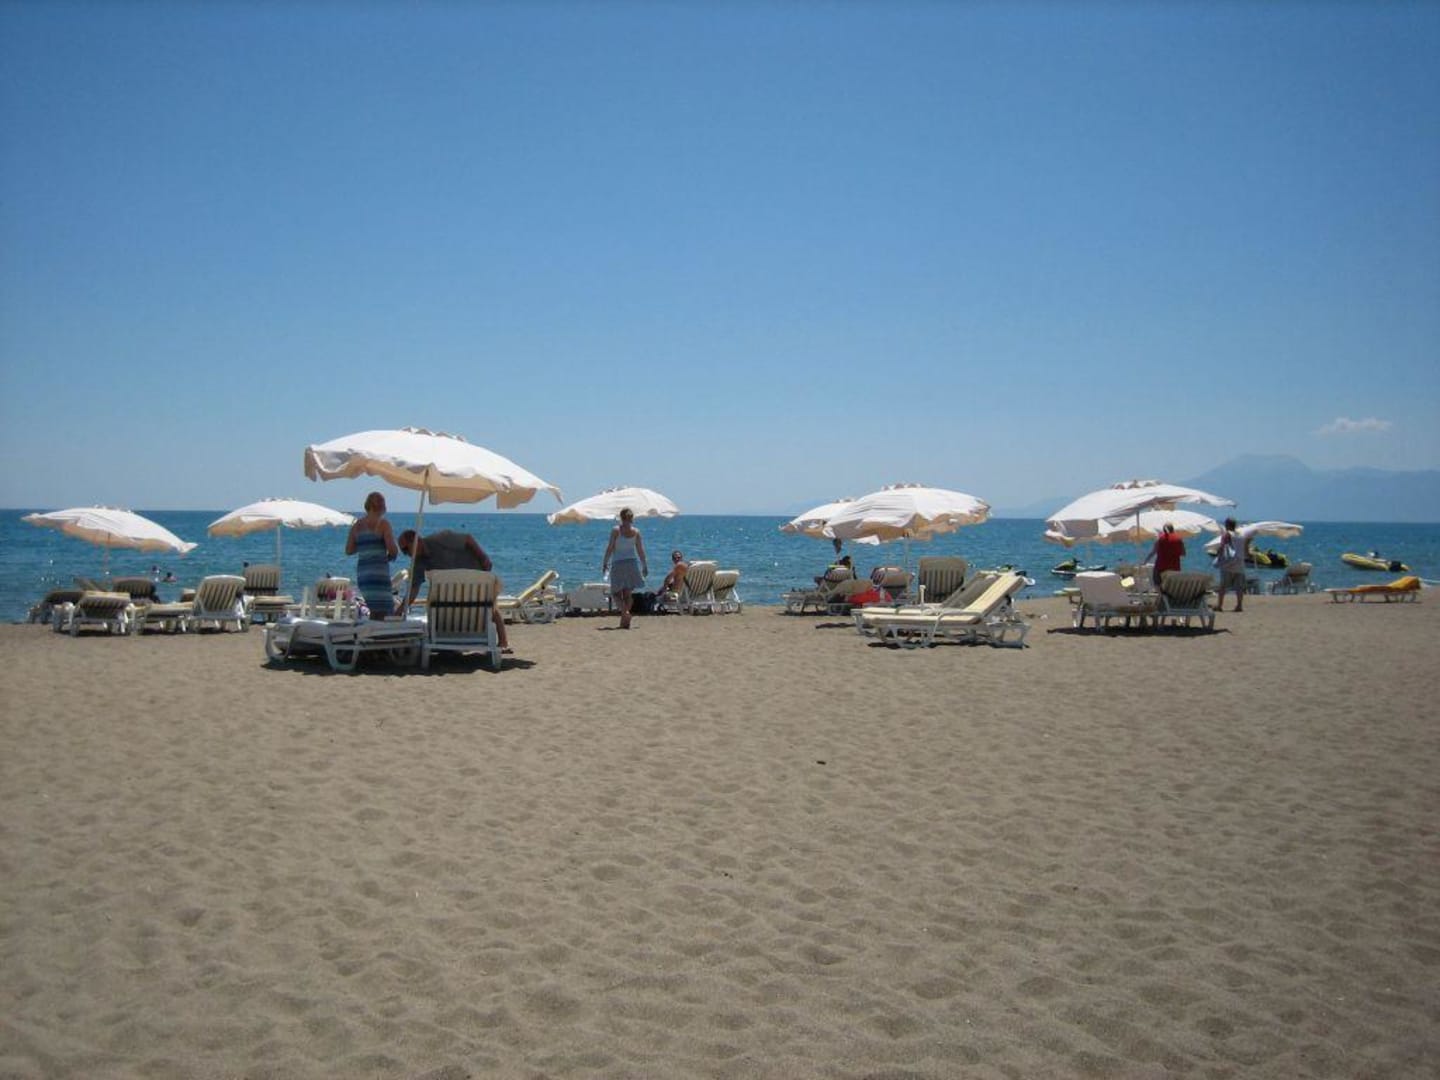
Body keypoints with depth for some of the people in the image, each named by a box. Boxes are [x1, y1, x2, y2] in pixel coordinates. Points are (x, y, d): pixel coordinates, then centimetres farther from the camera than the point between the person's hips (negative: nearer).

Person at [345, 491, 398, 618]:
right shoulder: (383, 524, -5)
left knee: (375, 611, 17)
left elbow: (349, 550, 12)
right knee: (383, 613, -5)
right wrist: (390, 556, 9)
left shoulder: (357, 526, 11)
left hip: (362, 573, 6)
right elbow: (393, 550, -13)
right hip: (379, 573, -6)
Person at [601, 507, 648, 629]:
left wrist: (605, 563, 1)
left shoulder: (616, 530, -6)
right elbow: (641, 550, 4)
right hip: (632, 562, 3)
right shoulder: (636, 532, 2)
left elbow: (610, 548, -7)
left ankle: (624, 611, -21)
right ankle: (624, 622, 7)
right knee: (627, 594, 10)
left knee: (616, 592, 5)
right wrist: (645, 566, 13)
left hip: (618, 563, -3)